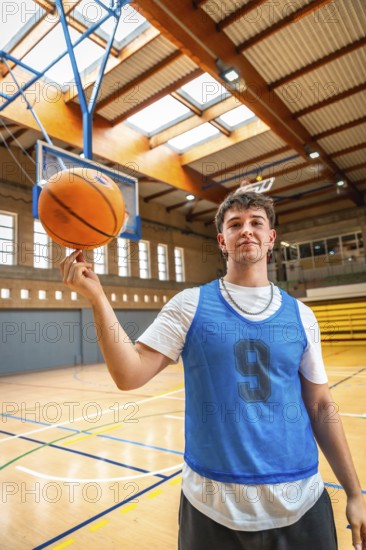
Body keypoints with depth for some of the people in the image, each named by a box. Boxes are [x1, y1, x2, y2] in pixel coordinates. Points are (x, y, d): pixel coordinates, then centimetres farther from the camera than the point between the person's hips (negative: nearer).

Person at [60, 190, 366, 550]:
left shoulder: (300, 315, 1)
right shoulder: (189, 305, -7)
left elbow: (320, 407, 6)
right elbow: (130, 375, -14)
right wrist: (96, 297, -24)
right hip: (212, 505, -2)